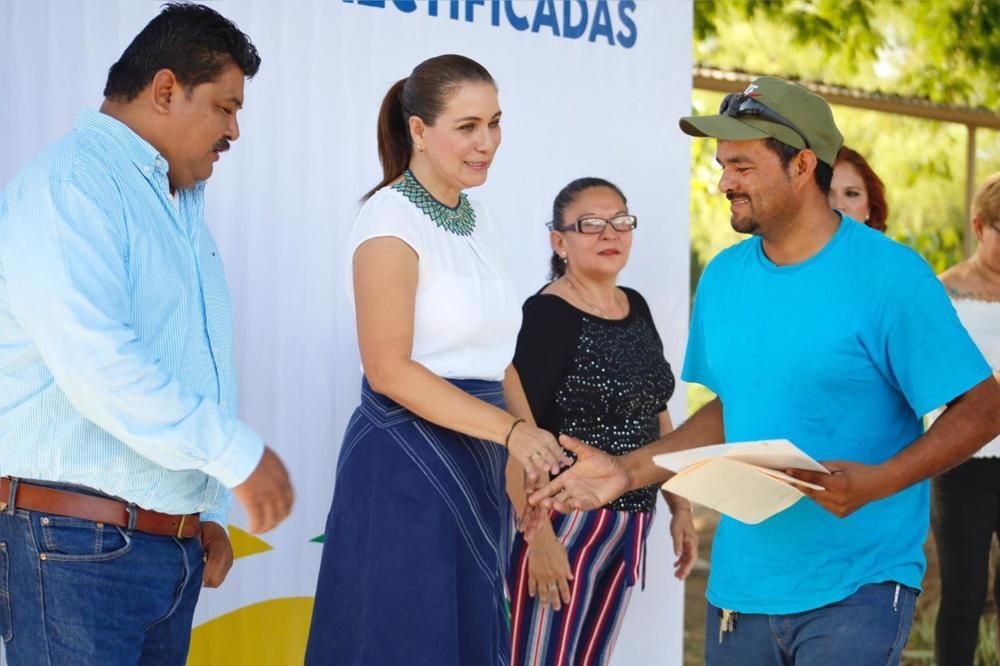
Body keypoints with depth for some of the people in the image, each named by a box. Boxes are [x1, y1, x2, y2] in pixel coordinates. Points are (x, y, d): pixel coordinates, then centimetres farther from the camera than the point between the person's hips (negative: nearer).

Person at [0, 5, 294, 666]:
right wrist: (237, 454, -20)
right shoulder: (71, 183, -11)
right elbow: (96, 360, -24)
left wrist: (207, 511, 18)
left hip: (174, 549, 9)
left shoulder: (181, 207, 20)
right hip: (77, 543, -9)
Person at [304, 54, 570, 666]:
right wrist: (511, 431, -23)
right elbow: (388, 369, -18)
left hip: (478, 461, 8)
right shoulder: (392, 219, -11)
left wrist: (537, 449, 4)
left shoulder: (480, 221, 13)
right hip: (406, 461, -8)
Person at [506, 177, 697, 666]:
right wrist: (538, 536, -23)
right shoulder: (546, 316, -13)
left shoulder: (636, 309, 11)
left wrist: (679, 507, 16)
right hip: (565, 521, -8)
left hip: (628, 526, 8)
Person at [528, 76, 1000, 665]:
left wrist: (876, 482, -24)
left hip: (856, 589, -6)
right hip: (741, 586, 6)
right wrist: (632, 470, 8)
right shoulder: (724, 277, 8)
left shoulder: (888, 275, -11)